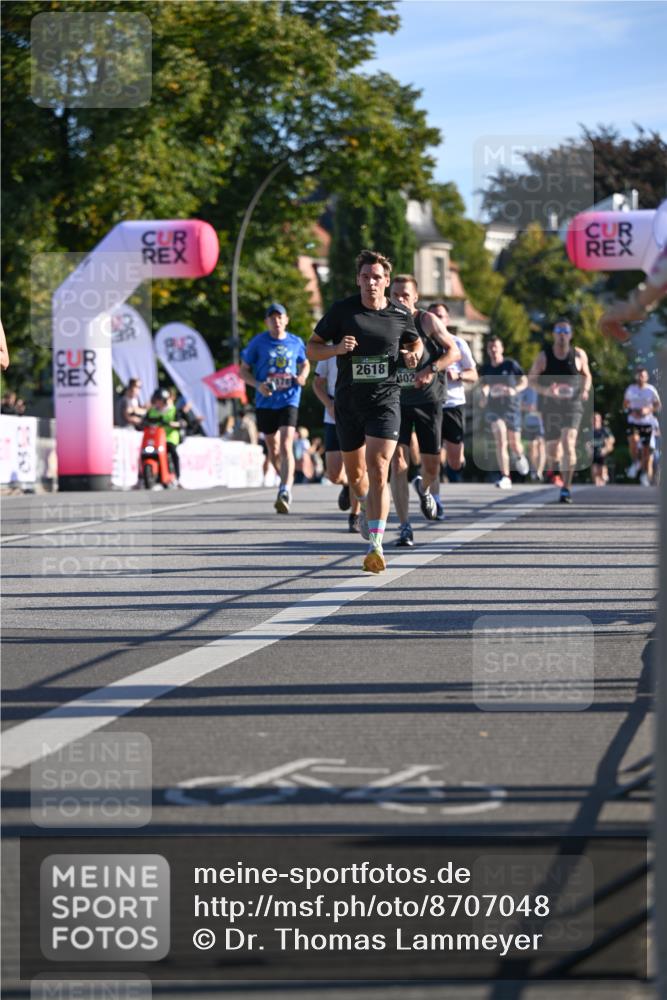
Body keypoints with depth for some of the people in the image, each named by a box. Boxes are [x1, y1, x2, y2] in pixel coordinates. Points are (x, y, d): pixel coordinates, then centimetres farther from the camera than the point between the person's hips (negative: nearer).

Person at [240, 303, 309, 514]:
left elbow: (305, 364, 23)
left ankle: (285, 492, -25)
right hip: (265, 402, 1)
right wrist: (258, 385, -13)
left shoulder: (296, 343, 4)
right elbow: (244, 371, 5)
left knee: (286, 447, -17)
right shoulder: (258, 342, 0)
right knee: (272, 448, 12)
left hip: (289, 400, -1)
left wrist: (302, 376, 0)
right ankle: (285, 480, 37)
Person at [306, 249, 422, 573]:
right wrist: (337, 348, -18)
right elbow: (312, 349, 2)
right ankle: (366, 505, 50)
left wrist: (413, 355, -1)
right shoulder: (341, 310, -2)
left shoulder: (400, 315, 1)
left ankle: (375, 545, -20)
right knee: (354, 472, 15)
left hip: (385, 400, -2)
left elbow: (415, 341, 22)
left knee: (378, 470, -16)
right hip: (348, 402, 2)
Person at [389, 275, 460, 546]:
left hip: (428, 401, -1)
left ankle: (424, 489, 44)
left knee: (431, 466, 5)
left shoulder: (428, 321, -4)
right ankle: (404, 528, -10)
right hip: (396, 401, 1)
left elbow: (454, 352, -6)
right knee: (398, 464, -13)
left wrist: (431, 369, -22)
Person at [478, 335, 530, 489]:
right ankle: (505, 477, -14)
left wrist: (515, 390, -18)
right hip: (493, 406, 1)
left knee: (514, 443, 5)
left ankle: (519, 457, 44)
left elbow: (524, 381, 0)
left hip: (511, 406, -1)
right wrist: (483, 395, -5)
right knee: (500, 441, -14)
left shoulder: (511, 364, -6)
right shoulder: (485, 368, 3)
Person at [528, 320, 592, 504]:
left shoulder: (579, 355, 0)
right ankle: (551, 471, 49)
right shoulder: (544, 356, -2)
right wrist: (545, 390, -18)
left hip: (572, 405, -1)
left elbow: (587, 375, 16)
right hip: (551, 405, 1)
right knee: (552, 446, 12)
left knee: (569, 444, -20)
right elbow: (531, 379, 1)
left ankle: (566, 488, -19)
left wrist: (585, 389, -4)